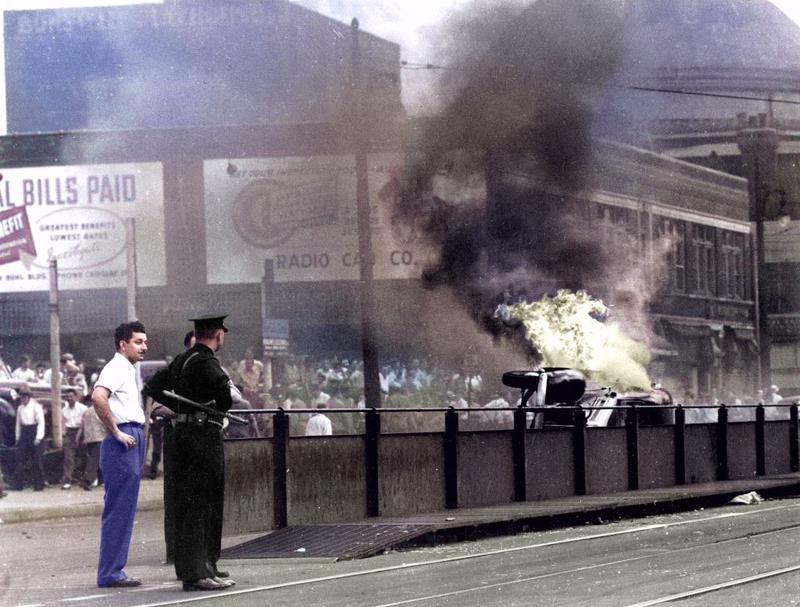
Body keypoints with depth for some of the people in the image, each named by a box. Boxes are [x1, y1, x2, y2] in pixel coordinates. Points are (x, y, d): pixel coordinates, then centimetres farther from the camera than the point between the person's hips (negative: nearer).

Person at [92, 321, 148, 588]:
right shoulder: (116, 368, -11)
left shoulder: (129, 370, 20)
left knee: (124, 510, 11)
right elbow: (98, 397, -29)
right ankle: (110, 573, -8)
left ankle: (114, 571, 15)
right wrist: (116, 432, -22)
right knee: (118, 509, -9)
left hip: (133, 440, 10)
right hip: (122, 444, -10)